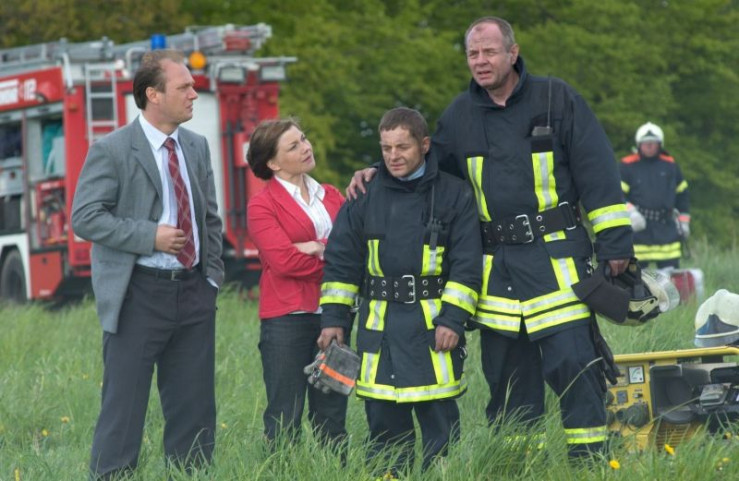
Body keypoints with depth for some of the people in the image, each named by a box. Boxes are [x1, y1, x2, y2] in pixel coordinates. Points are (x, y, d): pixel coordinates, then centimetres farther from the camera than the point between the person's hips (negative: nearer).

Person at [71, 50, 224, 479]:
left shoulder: (197, 147, 10)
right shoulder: (112, 150, -9)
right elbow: (85, 218, -13)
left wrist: (213, 276, 9)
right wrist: (150, 236, -18)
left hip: (193, 292, 6)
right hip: (140, 294, -6)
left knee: (194, 404, 8)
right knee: (125, 403, -3)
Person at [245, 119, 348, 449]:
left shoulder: (331, 197, 14)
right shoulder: (262, 206, -2)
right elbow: (284, 261, -13)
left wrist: (318, 248, -13)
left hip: (332, 316, 5)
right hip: (287, 319, -5)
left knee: (332, 420, 8)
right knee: (285, 422, -3)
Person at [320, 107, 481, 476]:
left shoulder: (454, 195, 0)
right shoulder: (366, 196, 8)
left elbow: (467, 263, -2)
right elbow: (341, 259, 10)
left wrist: (453, 318, -9)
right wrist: (333, 317, 5)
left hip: (432, 323, -3)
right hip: (378, 326, 3)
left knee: (439, 419, -1)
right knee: (383, 421, 6)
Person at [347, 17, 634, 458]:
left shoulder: (555, 99, -1)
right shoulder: (461, 114, 11)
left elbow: (597, 171, -2)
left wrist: (614, 240, -6)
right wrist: (379, 173, 10)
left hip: (556, 259, -4)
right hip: (498, 267, 4)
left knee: (573, 364, -11)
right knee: (505, 372, 8)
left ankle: (589, 463, -5)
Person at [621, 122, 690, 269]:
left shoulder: (670, 165, 12)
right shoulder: (628, 166, 2)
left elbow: (682, 193, 20)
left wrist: (684, 221, 17)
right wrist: (630, 211, -17)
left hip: (666, 228, 2)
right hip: (638, 227, -2)